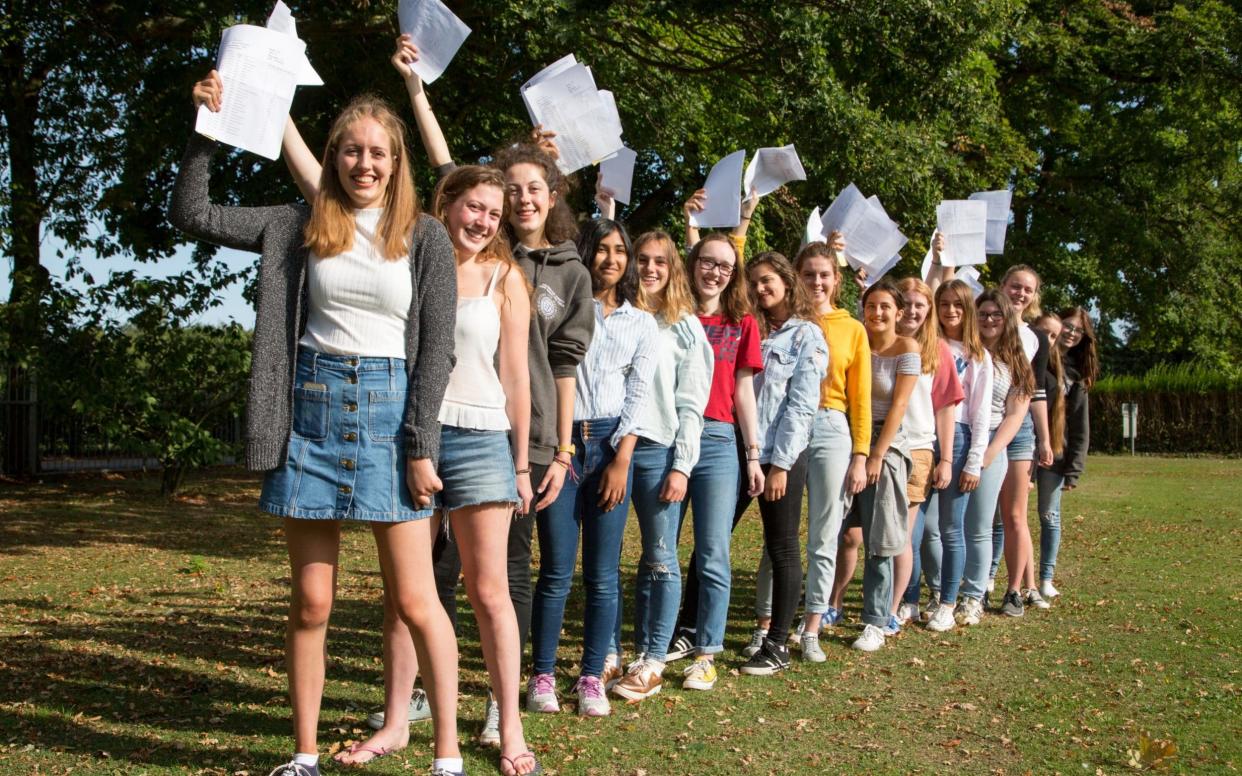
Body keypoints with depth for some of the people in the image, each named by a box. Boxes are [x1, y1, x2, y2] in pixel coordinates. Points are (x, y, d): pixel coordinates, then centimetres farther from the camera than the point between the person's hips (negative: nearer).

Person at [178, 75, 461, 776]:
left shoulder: (425, 237, 2)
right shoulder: (302, 225, 8)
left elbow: (437, 348, -2)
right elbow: (193, 215, 7)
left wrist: (421, 448, -8)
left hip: (388, 409, -2)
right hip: (311, 408, 2)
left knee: (415, 600, -2)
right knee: (311, 603, 6)